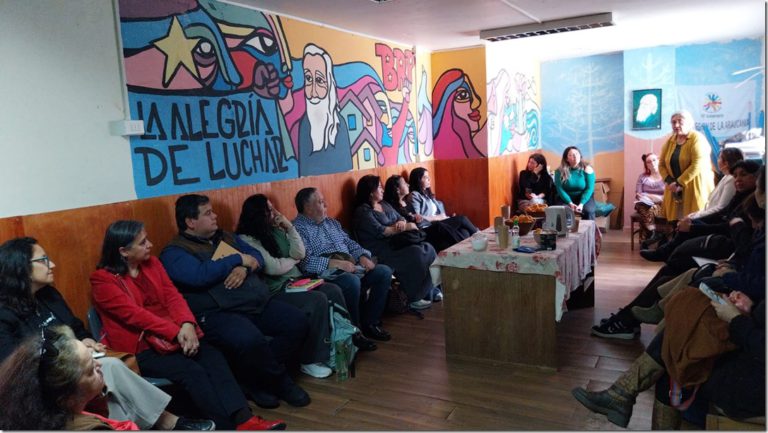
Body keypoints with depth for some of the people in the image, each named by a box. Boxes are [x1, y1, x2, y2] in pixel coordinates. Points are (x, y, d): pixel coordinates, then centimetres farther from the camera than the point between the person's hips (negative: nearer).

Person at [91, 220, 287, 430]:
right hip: (138, 347, -5)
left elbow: (172, 296, 1)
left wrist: (187, 324, -19)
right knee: (191, 371, -28)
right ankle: (230, 425, -28)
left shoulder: (152, 263, 11)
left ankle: (244, 418, -34)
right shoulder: (103, 280, -6)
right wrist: (176, 333, -27)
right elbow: (135, 314, -17)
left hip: (176, 334, 5)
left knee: (213, 357, -22)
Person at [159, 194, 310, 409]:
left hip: (258, 303, 7)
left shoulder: (224, 237, 22)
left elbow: (257, 256, 18)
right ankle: (281, 382, -5)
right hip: (217, 313, -7)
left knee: (298, 322, -10)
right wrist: (238, 259, -9)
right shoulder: (174, 253, -1)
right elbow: (199, 275, -20)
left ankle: (261, 377, 4)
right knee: (249, 340, -35)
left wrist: (244, 268, -7)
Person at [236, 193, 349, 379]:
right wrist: (293, 260, 1)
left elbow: (300, 254, 6)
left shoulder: (276, 230, 12)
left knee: (333, 290, -16)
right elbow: (273, 268, -17)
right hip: (274, 291, -7)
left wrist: (290, 227, -3)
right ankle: (311, 360, -17)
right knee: (318, 300, -27)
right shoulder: (247, 240, -10)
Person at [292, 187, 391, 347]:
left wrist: (363, 256, 0)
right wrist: (336, 263, -25)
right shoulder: (298, 228, -6)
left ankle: (370, 322, 1)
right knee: (352, 281, -36)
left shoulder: (331, 222, 22)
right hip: (326, 274, -8)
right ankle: (353, 332, -16)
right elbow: (305, 261, -20)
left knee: (384, 272, -7)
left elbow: (350, 243, 21)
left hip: (351, 267, 8)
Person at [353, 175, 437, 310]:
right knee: (415, 254, -28)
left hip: (395, 243, 8)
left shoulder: (384, 204, 19)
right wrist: (405, 227, -12)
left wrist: (402, 222, -8)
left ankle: (431, 289, -7)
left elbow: (400, 218, 18)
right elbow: (380, 231, -18)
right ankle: (413, 298, -17)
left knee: (427, 248, -14)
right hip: (381, 251, -8)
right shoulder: (363, 211, -8)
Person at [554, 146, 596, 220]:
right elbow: (560, 189, -10)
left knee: (588, 211, -29)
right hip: (566, 198, 0)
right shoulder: (560, 171, -6)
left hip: (584, 197, 1)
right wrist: (570, 203, -22)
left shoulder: (587, 168, -5)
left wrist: (581, 204, -23)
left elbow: (589, 188, -9)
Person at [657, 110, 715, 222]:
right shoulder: (670, 141, 11)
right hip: (676, 191, 5)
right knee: (676, 220, -1)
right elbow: (661, 164, 9)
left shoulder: (697, 138, -6)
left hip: (695, 189, -5)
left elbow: (697, 165, -18)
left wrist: (679, 183, -18)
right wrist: (670, 182, -7)